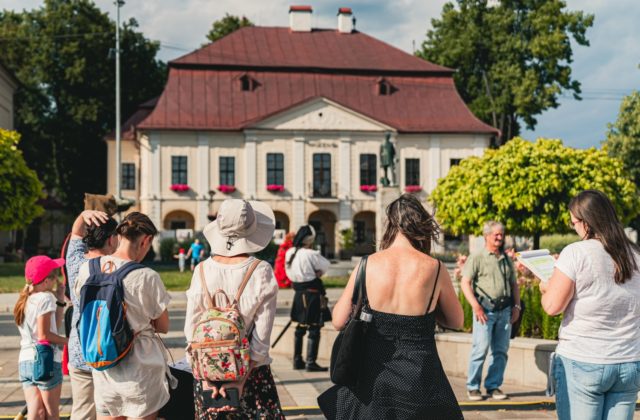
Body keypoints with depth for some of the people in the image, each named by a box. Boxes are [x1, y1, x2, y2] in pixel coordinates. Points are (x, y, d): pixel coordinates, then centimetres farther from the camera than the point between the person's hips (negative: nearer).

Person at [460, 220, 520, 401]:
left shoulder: (507, 259, 17)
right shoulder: (477, 258, -1)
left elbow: (514, 284, 22)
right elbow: (465, 283, -7)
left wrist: (516, 305, 10)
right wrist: (476, 306, -16)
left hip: (505, 310, 5)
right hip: (485, 309, -5)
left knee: (501, 350, 6)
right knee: (481, 349, -7)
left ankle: (493, 385, 16)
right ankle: (472, 387, 3)